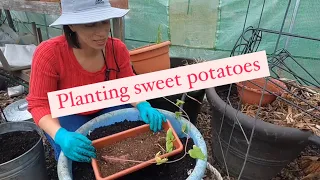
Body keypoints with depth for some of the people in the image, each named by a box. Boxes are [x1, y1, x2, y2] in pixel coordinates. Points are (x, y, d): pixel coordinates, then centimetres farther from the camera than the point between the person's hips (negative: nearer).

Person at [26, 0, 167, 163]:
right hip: (67, 115, -2)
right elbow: (39, 105, -23)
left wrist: (143, 105, -32)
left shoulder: (117, 48, -19)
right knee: (78, 156, -26)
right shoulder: (48, 54, -29)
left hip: (106, 108, 3)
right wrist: (60, 135, -42)